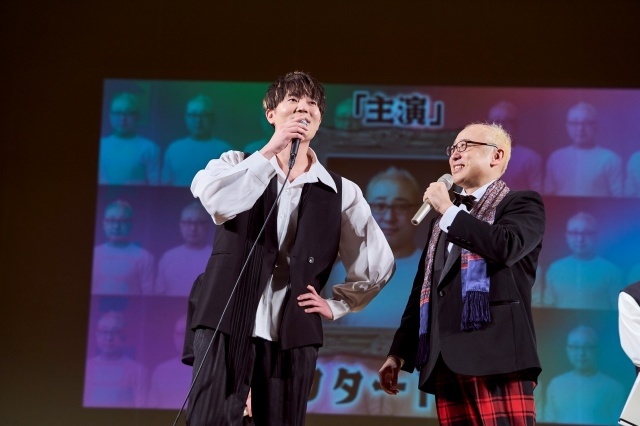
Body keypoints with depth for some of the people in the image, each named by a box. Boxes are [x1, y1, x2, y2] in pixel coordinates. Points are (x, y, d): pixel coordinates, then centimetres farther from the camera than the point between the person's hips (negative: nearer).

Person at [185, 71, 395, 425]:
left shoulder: (341, 192, 9)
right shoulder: (238, 165, 9)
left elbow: (378, 263, 18)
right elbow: (213, 199, -15)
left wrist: (335, 305, 12)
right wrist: (270, 151, -18)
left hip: (292, 333, 1)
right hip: (226, 324, -1)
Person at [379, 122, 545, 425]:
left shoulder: (522, 204, 6)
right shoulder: (443, 219, 26)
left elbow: (506, 247, -16)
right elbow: (422, 289, 26)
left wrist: (449, 210, -6)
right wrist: (399, 353, 19)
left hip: (496, 356, -6)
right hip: (446, 363, 6)